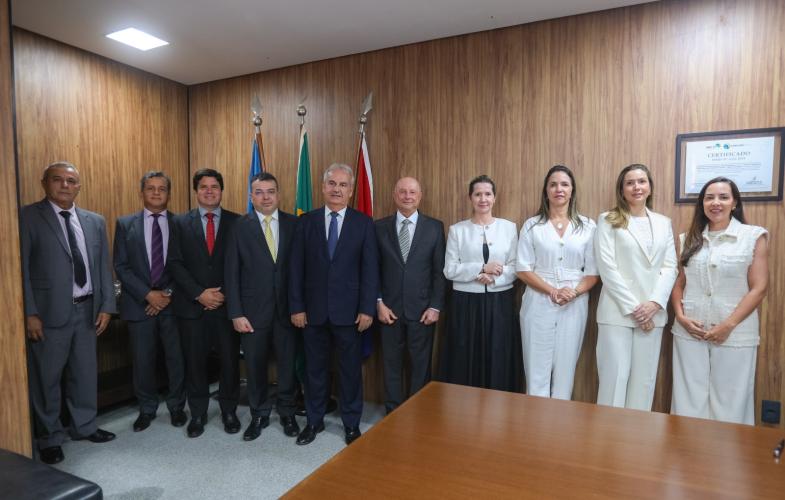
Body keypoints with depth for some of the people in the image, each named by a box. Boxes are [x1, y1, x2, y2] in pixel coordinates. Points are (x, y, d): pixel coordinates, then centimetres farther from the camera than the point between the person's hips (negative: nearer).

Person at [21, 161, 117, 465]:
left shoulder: (95, 221, 9)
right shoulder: (27, 217, -5)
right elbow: (21, 268, -8)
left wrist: (106, 306, 4)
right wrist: (29, 313, -13)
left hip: (87, 309, 4)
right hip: (50, 312, -4)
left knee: (86, 373, 15)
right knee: (46, 378, 8)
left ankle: (84, 426, 33)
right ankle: (50, 438, 26)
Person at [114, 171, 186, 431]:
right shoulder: (125, 224, 4)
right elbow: (121, 266, -1)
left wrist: (169, 293, -10)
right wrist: (148, 294, -11)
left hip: (173, 302, 0)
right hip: (139, 303, 1)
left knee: (177, 358, 8)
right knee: (142, 361, 10)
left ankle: (176, 406, 27)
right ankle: (147, 409, 29)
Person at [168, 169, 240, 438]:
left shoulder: (236, 222, 3)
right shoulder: (180, 222, 5)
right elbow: (175, 263, -2)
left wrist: (225, 294, -8)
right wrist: (200, 293, -11)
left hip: (227, 304, 0)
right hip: (192, 305, 1)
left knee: (230, 360, 5)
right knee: (194, 362, 9)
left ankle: (229, 410, 24)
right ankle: (198, 413, 26)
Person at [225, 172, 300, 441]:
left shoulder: (294, 224, 0)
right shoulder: (240, 227, -3)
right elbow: (232, 273, -3)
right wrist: (236, 313, -7)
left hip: (287, 307, 1)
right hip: (253, 309, 0)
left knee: (288, 363, 11)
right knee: (255, 365, 11)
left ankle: (287, 412, 31)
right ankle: (259, 414, 31)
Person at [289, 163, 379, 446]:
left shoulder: (364, 223, -1)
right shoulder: (306, 222, 3)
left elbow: (370, 269, -4)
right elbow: (296, 268, 1)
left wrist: (367, 309, -9)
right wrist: (296, 307, -3)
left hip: (349, 310, -1)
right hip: (313, 310, 2)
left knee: (351, 369, 10)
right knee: (315, 368, 14)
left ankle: (351, 423, 27)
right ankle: (314, 420, 32)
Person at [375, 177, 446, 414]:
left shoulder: (435, 227, 1)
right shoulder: (380, 227, 3)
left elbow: (440, 270, 0)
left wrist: (435, 307, -6)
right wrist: (379, 303, -4)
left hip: (422, 309, 0)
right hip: (389, 309, 1)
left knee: (421, 366, 9)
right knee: (391, 364, 10)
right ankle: (393, 414, 26)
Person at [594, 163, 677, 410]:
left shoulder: (664, 223, 13)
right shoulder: (608, 220, 0)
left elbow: (670, 267, 6)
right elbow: (607, 268, -8)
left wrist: (655, 303, -9)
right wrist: (632, 308, -12)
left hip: (652, 313, 4)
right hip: (617, 312, -4)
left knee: (644, 379, 8)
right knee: (614, 377, -2)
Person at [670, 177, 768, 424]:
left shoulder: (754, 236, 0)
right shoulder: (687, 239, 10)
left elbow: (759, 288, -6)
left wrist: (728, 325, -13)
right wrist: (680, 316, -5)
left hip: (735, 335, -2)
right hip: (689, 332, 3)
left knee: (729, 402, 6)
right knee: (689, 399, 9)